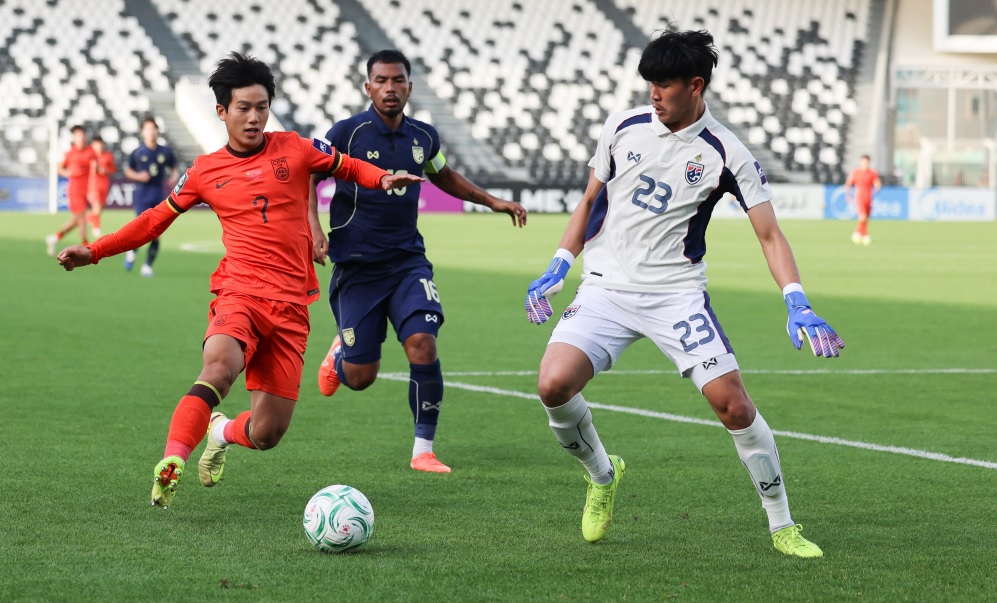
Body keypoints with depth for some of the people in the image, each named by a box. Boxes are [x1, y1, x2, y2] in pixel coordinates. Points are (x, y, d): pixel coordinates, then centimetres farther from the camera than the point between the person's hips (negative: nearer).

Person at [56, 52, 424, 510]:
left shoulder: (294, 149, 10)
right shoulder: (206, 171, 11)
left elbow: (349, 167, 22)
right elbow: (156, 219, 21)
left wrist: (384, 178, -1)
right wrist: (94, 252, 15)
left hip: (290, 305, 1)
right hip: (240, 293, -1)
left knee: (266, 433, -3)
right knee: (221, 363, -38)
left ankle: (223, 433, 32)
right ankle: (172, 463, -45)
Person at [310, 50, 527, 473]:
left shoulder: (423, 137, 6)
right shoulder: (347, 133, -9)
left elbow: (443, 176, 27)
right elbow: (307, 179, -4)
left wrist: (492, 202, 24)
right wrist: (314, 229, -20)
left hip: (408, 261, 3)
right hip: (356, 267, -3)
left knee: (422, 344, -20)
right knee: (360, 378, -3)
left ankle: (423, 450, -7)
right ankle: (340, 351, 37)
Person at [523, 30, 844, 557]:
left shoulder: (726, 154, -5)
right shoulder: (623, 128, 4)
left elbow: (770, 235, -4)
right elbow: (590, 201, 18)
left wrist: (797, 303, -18)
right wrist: (558, 266, 9)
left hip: (677, 295, -2)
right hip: (605, 289, 2)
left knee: (731, 401, -15)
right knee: (553, 384, -20)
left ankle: (782, 526, 4)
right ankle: (601, 476, 12)